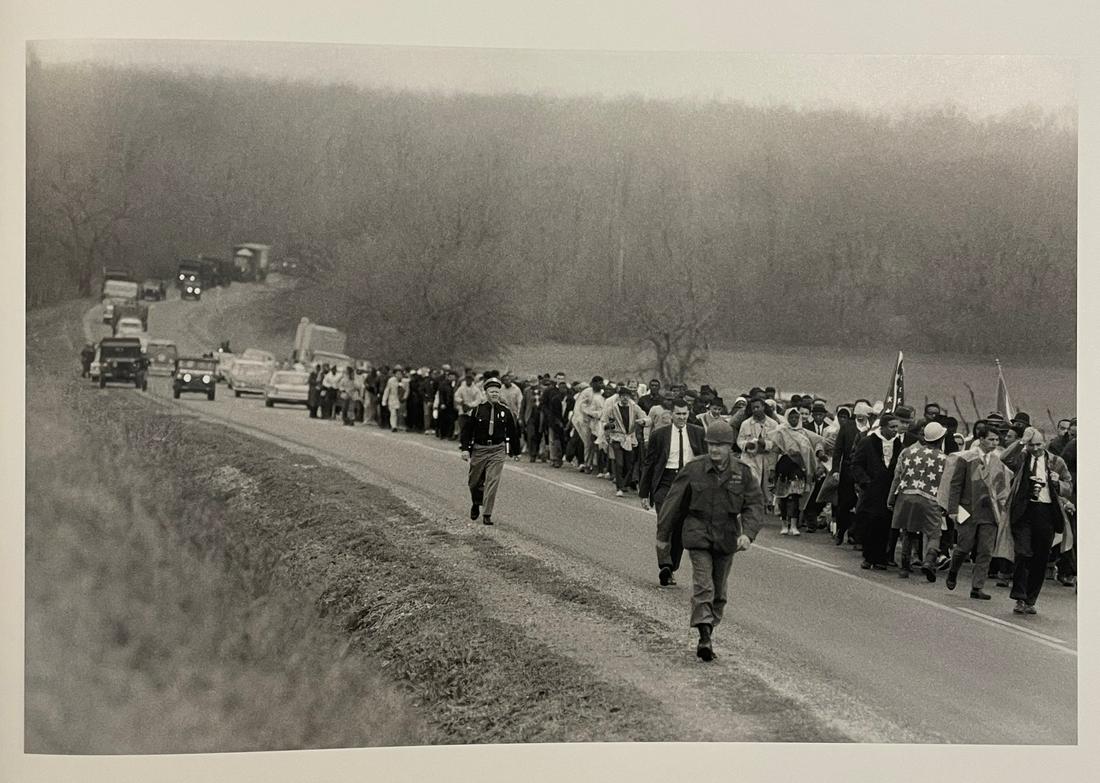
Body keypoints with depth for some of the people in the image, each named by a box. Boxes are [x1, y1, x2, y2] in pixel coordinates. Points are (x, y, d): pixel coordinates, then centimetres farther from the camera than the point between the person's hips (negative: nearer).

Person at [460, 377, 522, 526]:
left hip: (497, 451, 0)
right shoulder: (477, 410, -3)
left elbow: (513, 432, 11)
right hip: (479, 449, 0)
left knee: (493, 481, -10)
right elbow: (467, 430, 1)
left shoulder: (506, 411, 1)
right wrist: (465, 449, -7)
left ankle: (487, 515, -6)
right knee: (475, 482, 11)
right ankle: (476, 504, 41)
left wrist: (515, 452, 15)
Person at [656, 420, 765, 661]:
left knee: (719, 591, 10)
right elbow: (673, 503, 3)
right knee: (703, 585, -15)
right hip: (698, 535, -2)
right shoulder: (693, 470, -4)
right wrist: (663, 536, 7)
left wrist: (747, 533, -19)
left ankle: (709, 633, 22)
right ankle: (704, 636, -22)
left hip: (726, 540, 3)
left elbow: (755, 504, -2)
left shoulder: (742, 473, 0)